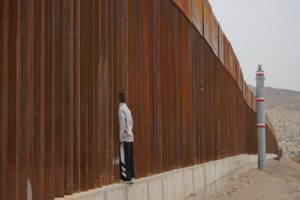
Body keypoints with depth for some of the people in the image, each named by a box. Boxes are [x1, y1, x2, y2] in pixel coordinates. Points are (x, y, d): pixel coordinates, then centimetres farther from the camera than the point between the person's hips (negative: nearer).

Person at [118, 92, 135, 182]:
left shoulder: (121, 109, -13)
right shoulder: (127, 109, 13)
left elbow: (122, 125, -17)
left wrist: (120, 138, -15)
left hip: (125, 137, -8)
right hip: (130, 137, 8)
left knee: (124, 158, -4)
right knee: (130, 158, 10)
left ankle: (126, 176, -3)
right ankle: (131, 175, 13)